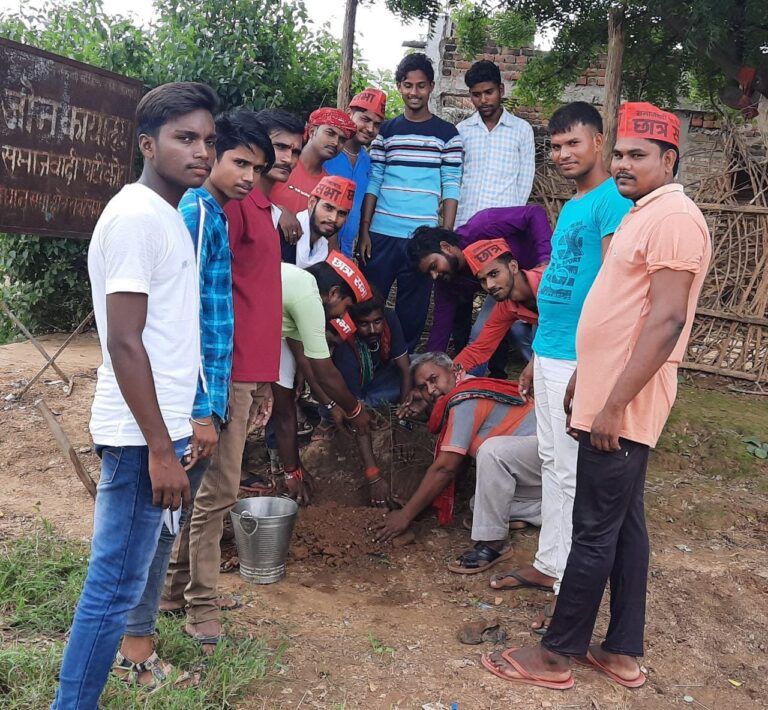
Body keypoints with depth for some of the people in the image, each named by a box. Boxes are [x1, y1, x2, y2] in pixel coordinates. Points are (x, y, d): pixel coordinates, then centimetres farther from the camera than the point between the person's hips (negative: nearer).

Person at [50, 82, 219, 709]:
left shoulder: (168, 214, 14)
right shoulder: (136, 216, -16)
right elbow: (123, 342, -20)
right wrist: (160, 449, -20)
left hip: (164, 424, 10)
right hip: (141, 434, -10)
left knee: (140, 562, 21)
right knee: (115, 582, -1)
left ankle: (135, 658, 37)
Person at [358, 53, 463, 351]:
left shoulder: (447, 133, 5)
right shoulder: (385, 130, 9)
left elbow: (450, 188, 2)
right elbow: (373, 183, 7)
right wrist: (364, 232, 0)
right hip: (381, 234, 1)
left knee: (413, 310, 5)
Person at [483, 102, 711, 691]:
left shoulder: (673, 218, -15)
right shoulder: (644, 215, 17)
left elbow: (667, 319, -23)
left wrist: (614, 403, -24)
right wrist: (585, 382, 22)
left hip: (624, 406, -10)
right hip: (610, 394, 10)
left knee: (595, 529, -1)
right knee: (624, 522, 14)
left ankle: (558, 654, 12)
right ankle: (624, 653, 24)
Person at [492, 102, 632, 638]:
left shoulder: (614, 200, -11)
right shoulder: (571, 207, 17)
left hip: (578, 359, -9)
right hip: (549, 356, 9)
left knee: (574, 475, -2)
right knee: (553, 465, 16)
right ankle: (549, 565, 28)